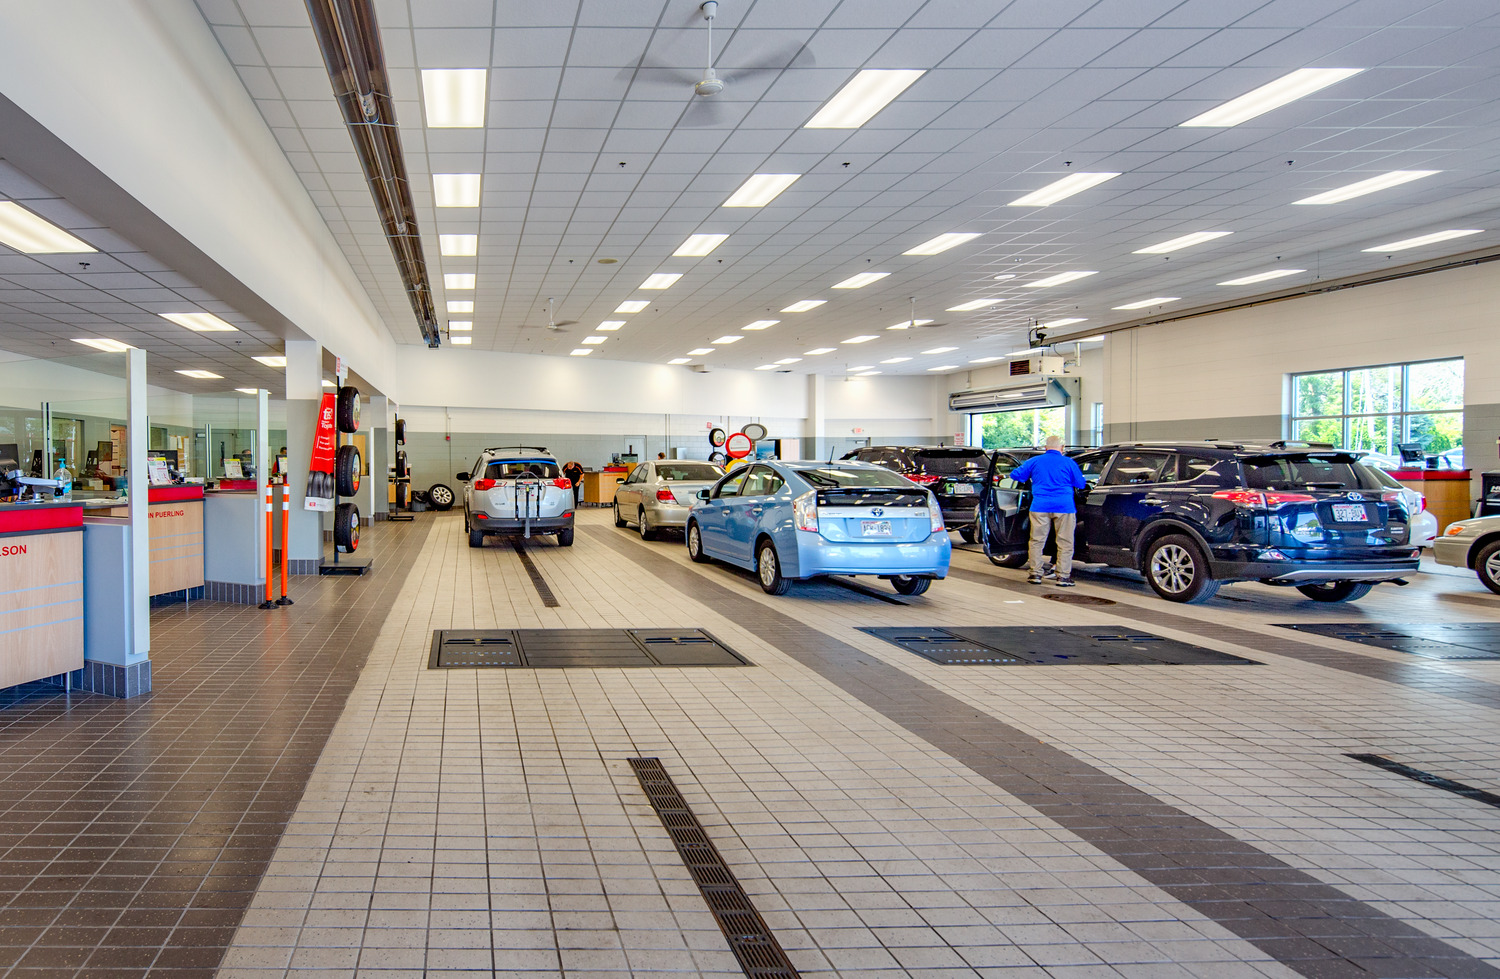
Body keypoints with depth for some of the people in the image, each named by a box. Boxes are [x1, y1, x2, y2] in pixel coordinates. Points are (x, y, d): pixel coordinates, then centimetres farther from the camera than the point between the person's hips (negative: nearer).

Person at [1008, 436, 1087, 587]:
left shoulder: (1034, 461, 9)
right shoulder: (1068, 463, 5)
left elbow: (1015, 474, 13)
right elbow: (1081, 484, 10)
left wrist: (1029, 479, 33)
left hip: (1040, 506, 1)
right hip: (1064, 507, -1)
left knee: (1037, 541, 9)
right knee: (1065, 543, 4)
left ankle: (1036, 574, 10)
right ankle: (1063, 576, 3)